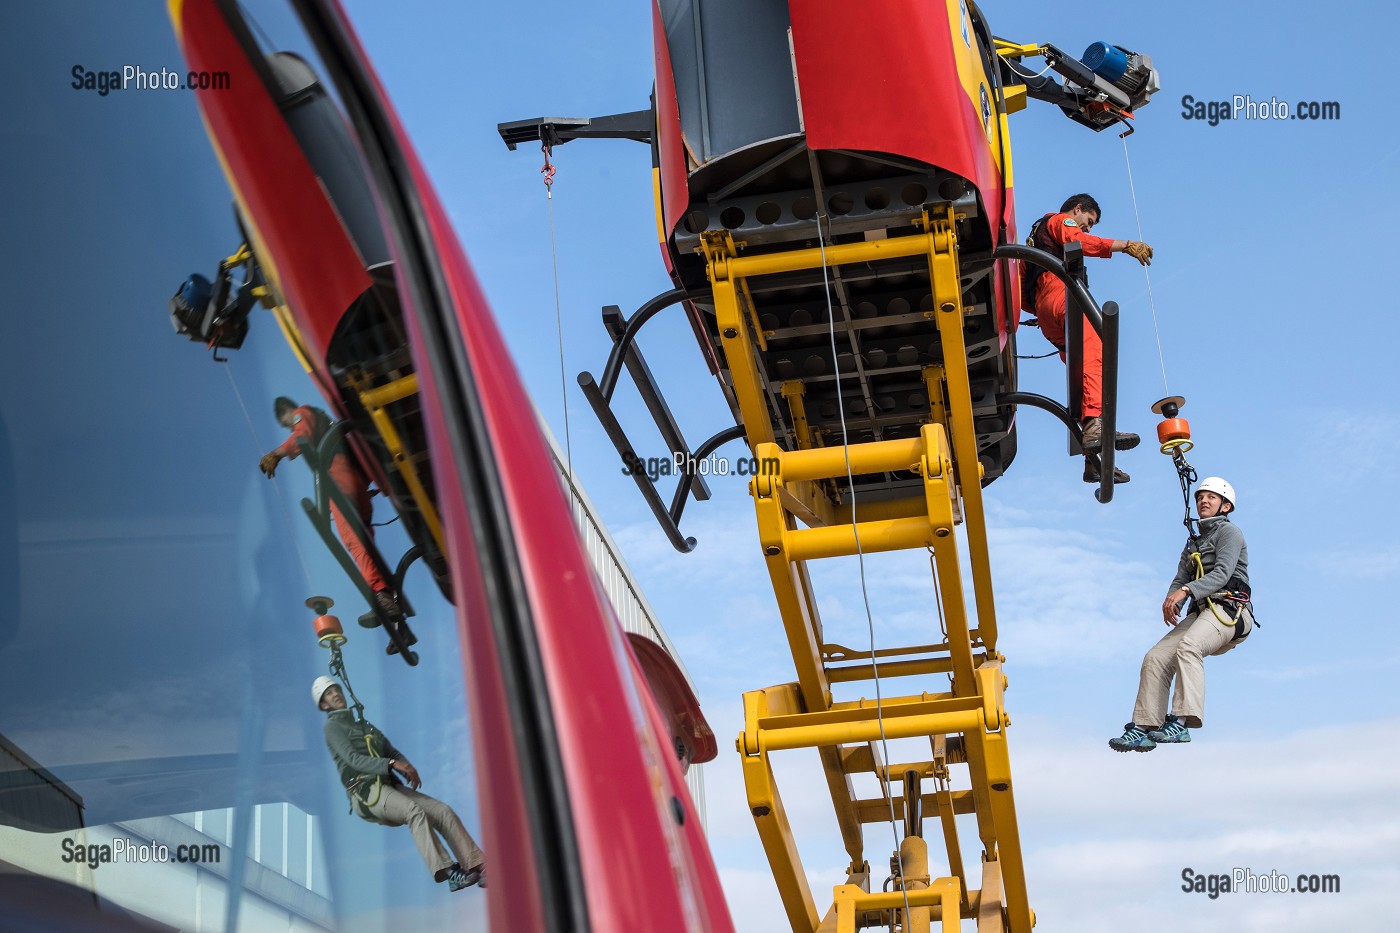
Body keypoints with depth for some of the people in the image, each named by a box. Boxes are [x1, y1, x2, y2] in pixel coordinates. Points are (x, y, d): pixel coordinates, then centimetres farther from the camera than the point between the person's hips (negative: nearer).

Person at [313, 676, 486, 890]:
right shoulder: (333, 727, 6)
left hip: (391, 786, 7)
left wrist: (409, 770, -3)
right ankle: (448, 873, -43)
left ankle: (478, 866, -22)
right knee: (415, 811, -33)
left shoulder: (365, 727, 29)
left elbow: (393, 752, 21)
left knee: (443, 810, -13)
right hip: (366, 792, -7)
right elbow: (353, 759, -11)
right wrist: (391, 764, -24)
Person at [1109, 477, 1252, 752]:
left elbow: (1222, 573, -13)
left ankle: (1181, 723, -44)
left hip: (1230, 609, -8)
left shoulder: (1229, 531, 3)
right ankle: (1143, 729, -11)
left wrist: (1186, 591, -28)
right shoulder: (1193, 543, 27)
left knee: (1188, 646, -35)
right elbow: (1180, 579, 15)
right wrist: (1170, 601, -9)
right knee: (1156, 658, -9)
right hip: (1202, 613, 8)